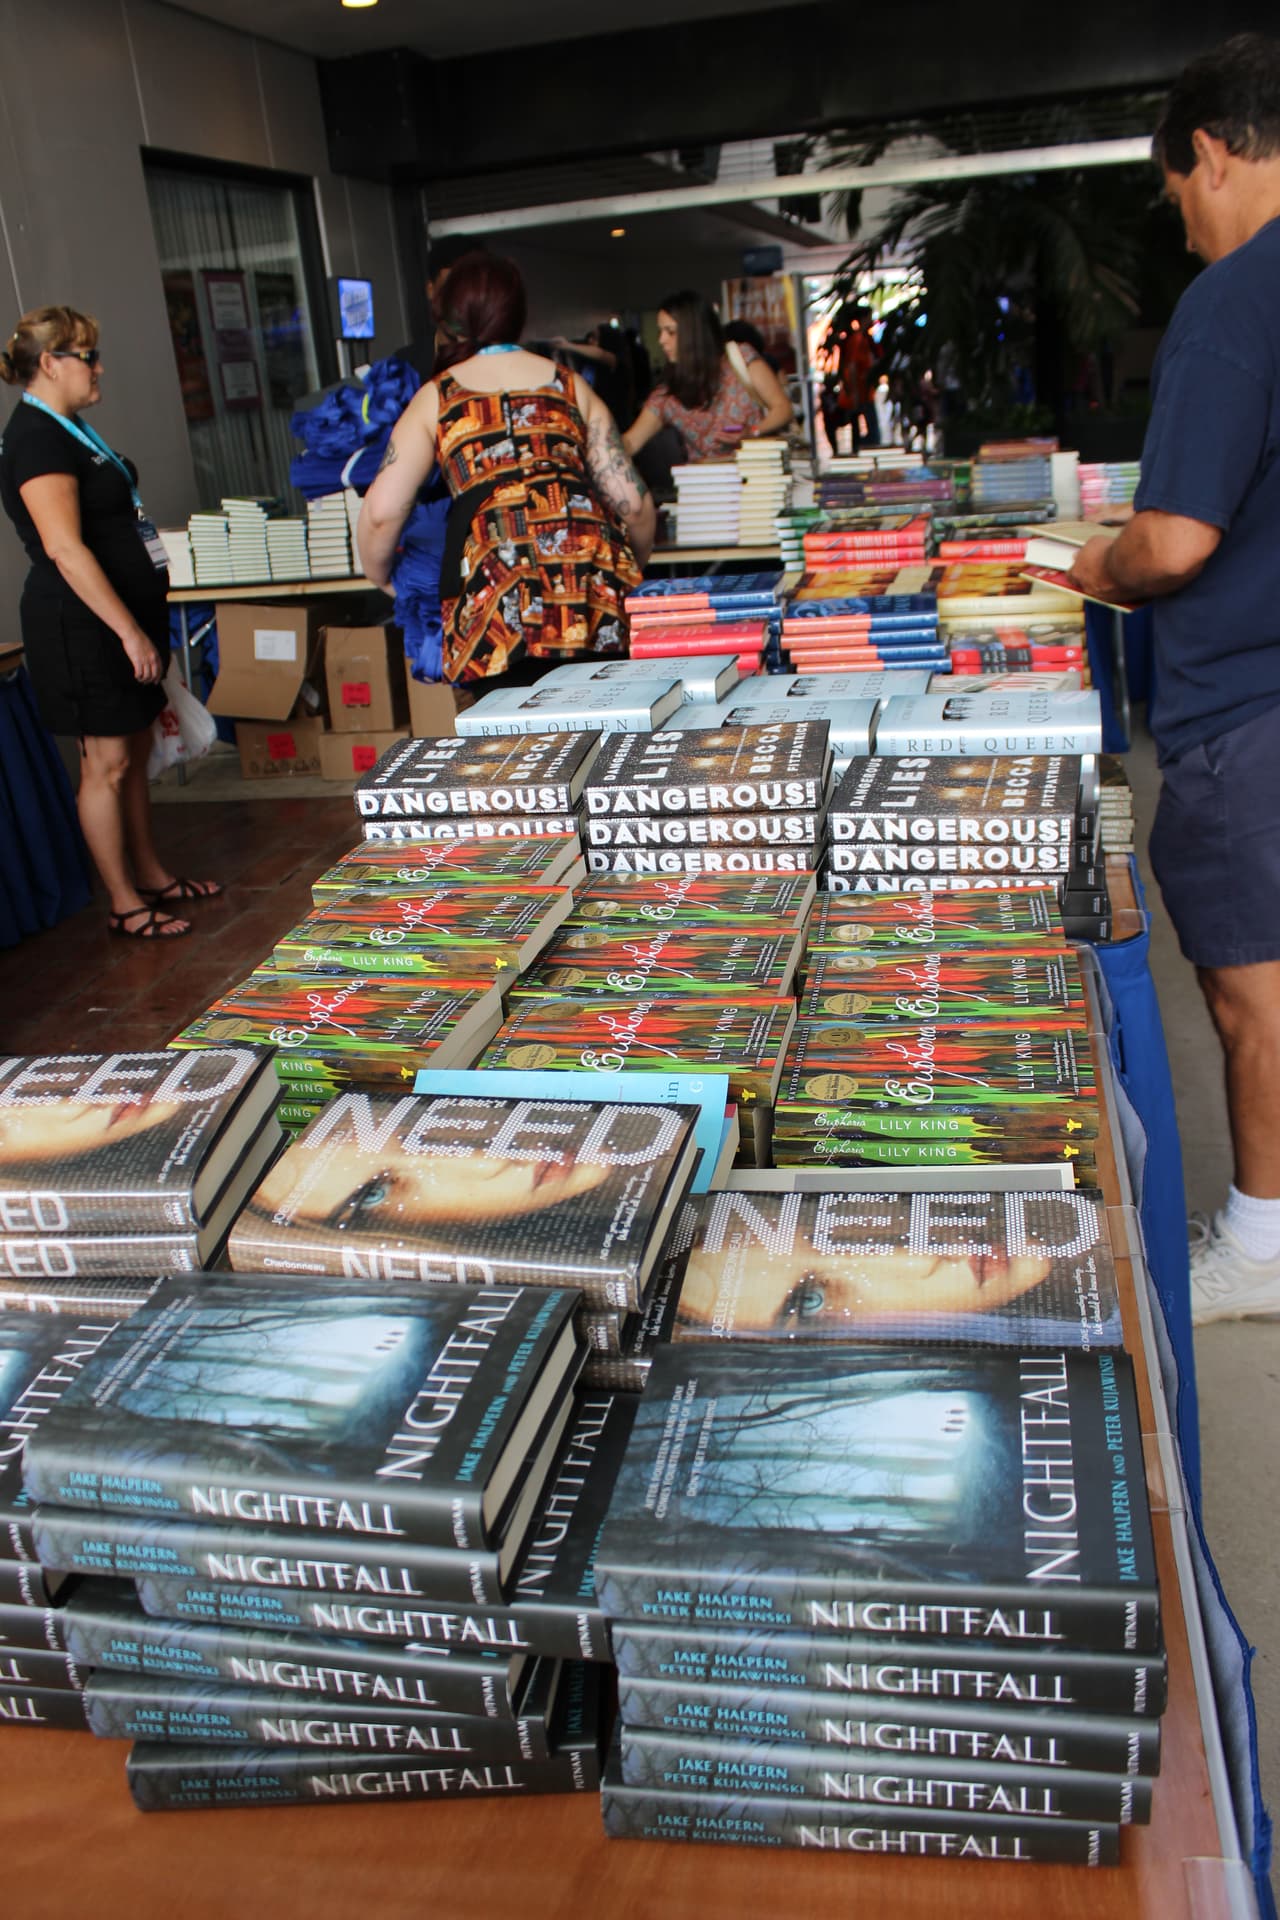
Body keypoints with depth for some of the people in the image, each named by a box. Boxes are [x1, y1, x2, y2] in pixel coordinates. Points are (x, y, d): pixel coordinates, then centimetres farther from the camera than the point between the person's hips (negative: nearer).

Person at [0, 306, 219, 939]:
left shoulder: (67, 429, 15)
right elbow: (65, 550, -23)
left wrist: (145, 625, 22)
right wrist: (130, 631, -25)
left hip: (122, 618, 10)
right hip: (84, 626, -10)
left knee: (135, 753, 16)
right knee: (107, 765, -3)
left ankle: (152, 875, 28)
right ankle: (125, 905, 6)